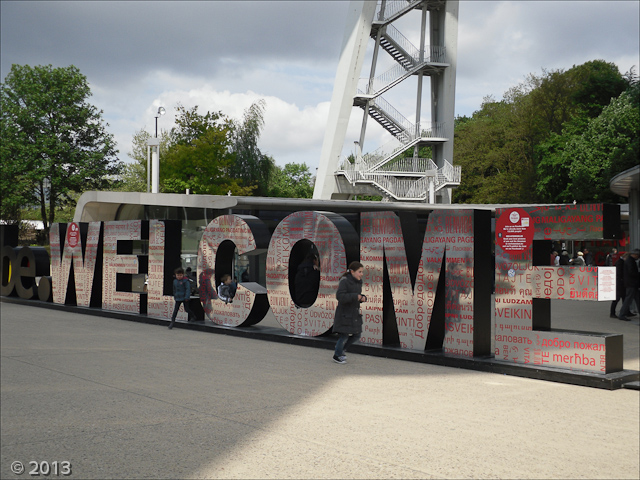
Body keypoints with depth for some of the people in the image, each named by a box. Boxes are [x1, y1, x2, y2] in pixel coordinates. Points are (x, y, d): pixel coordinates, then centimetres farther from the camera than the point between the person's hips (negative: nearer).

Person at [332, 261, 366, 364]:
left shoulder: (358, 282, 9)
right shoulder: (345, 281, -15)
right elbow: (340, 296, -24)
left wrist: (363, 298, 0)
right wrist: (355, 296, -27)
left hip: (355, 314, 8)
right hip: (344, 314, -8)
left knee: (356, 335, 10)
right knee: (344, 336, -1)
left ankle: (341, 349, 31)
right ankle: (337, 356, 20)